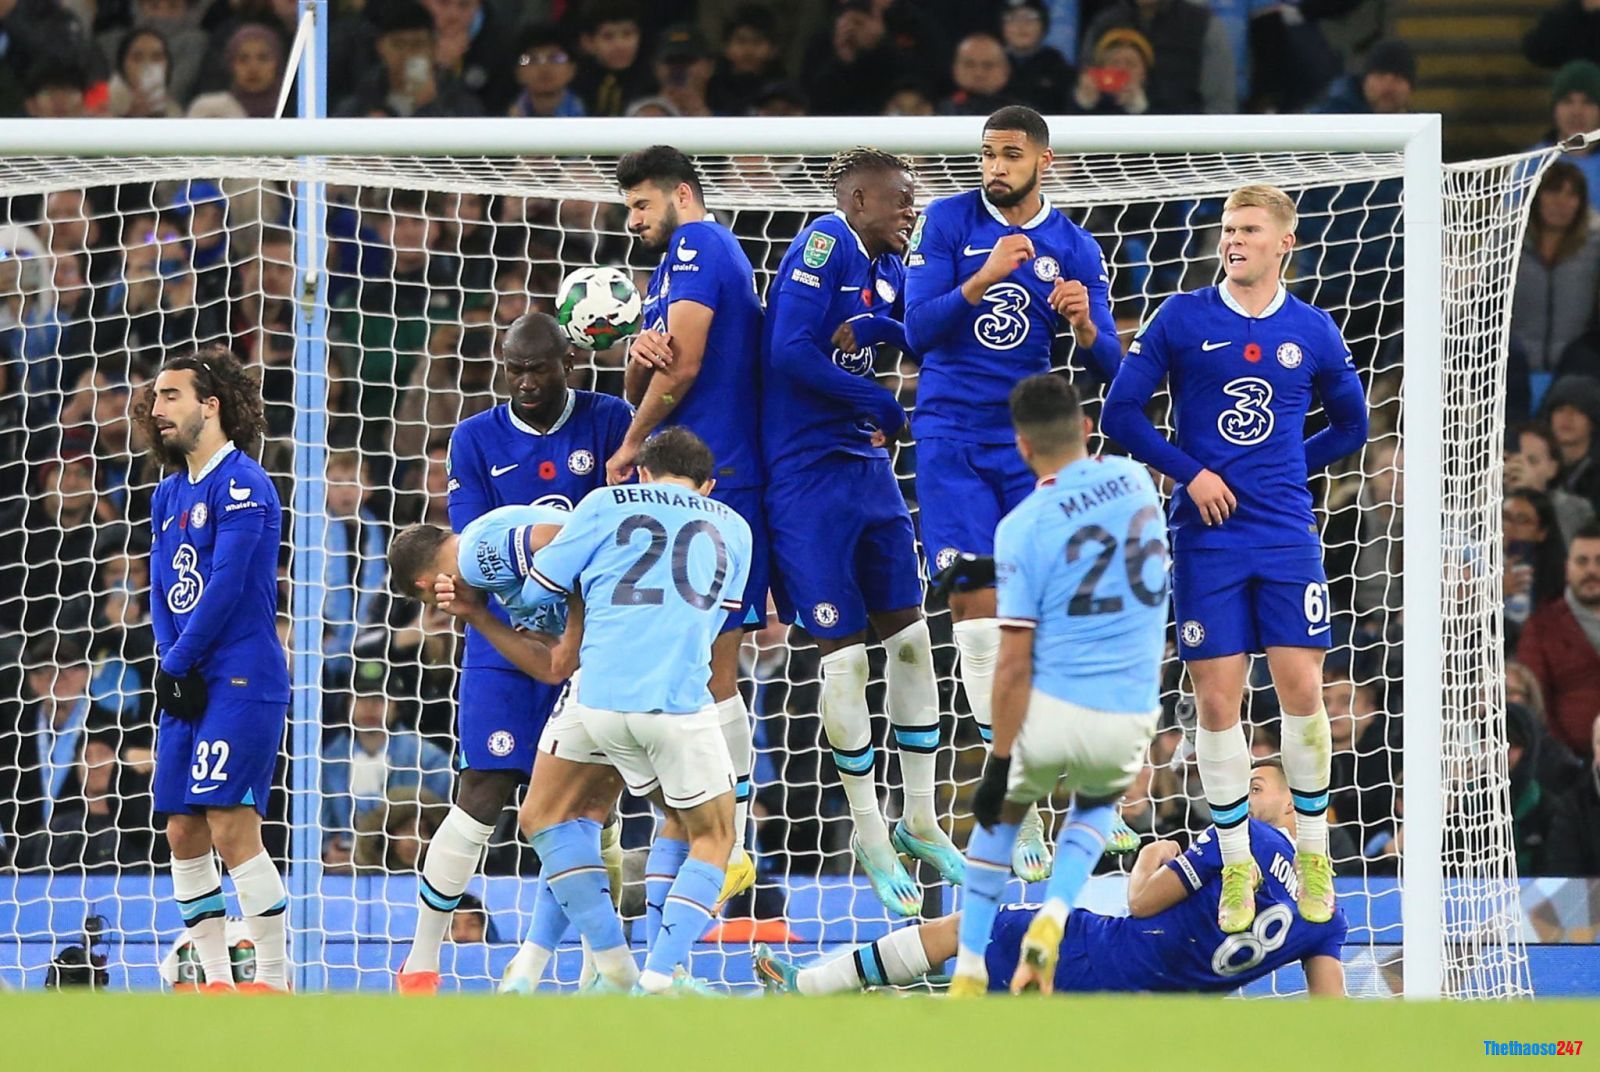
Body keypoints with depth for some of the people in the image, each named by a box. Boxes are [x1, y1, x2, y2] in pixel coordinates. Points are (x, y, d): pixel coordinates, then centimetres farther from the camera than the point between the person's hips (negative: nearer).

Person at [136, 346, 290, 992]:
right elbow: (162, 589, 13)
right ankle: (216, 981, 12)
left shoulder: (240, 482, -9)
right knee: (184, 834, 6)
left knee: (231, 829, -14)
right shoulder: (168, 495, 17)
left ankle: (273, 981, -10)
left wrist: (178, 663, -12)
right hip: (187, 688, 9)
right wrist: (170, 663, -3)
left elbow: (226, 584, -15)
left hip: (241, 679, -9)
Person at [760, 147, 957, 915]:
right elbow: (791, 350, -21)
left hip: (868, 469, 8)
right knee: (842, 652, -2)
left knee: (911, 636, 9)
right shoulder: (824, 244, -12)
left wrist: (876, 329, -16)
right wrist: (881, 405, -14)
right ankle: (869, 836, 7)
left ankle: (918, 820, 20)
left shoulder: (889, 268, 12)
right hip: (807, 474, -8)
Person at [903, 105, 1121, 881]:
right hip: (951, 436, -2)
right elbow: (917, 331, -10)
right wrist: (984, 277, -24)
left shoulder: (1074, 248, 3)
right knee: (974, 597, -11)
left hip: (1028, 440, 2)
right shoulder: (946, 222, -2)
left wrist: (1085, 327, -21)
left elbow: (1108, 365, 1)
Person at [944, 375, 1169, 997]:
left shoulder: (1021, 528, -11)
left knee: (1001, 813, 25)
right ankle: (1053, 917, 8)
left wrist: (998, 765, -6)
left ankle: (969, 975, 20)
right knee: (1096, 804, 34)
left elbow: (1015, 664, -11)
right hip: (1132, 715, 3)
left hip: (1050, 710, -3)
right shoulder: (1135, 479, 2)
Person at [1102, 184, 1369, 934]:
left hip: (1287, 537, 1)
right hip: (1208, 540, -1)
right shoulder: (1182, 319, 0)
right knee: (1217, 702, -1)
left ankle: (1313, 854, 12)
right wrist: (1191, 473, -9)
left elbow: (1350, 424, 19)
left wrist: (1288, 471, 6)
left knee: (1301, 689, -4)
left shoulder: (1312, 331, 5)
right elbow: (1120, 412, 0)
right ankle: (1236, 865, 10)